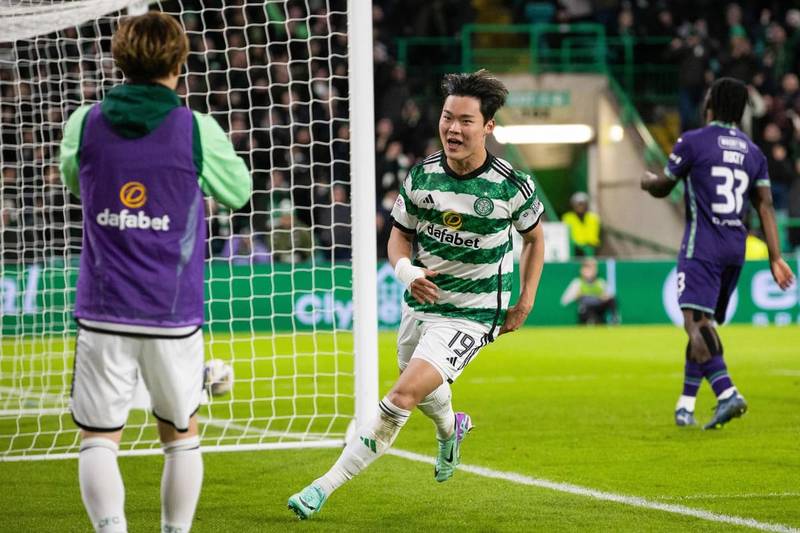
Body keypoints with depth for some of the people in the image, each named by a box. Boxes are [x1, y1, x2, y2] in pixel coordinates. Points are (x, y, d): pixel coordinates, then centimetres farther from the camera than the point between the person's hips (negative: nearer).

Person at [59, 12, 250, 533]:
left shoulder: (84, 124, -1)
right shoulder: (197, 130, -7)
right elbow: (238, 192, 11)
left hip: (103, 313, 0)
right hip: (174, 316, 0)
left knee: (98, 438, 3)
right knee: (181, 434, 18)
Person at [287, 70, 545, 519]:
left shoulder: (512, 186, -15)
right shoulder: (421, 176, -7)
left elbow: (535, 237, 5)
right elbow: (400, 234, 6)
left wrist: (525, 302, 2)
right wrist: (407, 270, -16)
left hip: (472, 314, -5)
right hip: (423, 302, 5)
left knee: (403, 397, -20)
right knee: (424, 394, 26)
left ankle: (326, 486, -15)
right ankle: (451, 430, 64)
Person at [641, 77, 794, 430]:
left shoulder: (693, 142, -4)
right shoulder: (753, 152, 12)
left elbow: (662, 188, 6)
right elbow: (765, 206, 6)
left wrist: (647, 180, 30)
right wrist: (775, 257, 4)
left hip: (702, 246, -6)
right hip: (735, 249, 7)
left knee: (697, 322, -16)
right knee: (706, 324, 16)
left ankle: (726, 393, -36)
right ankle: (685, 405, 20)